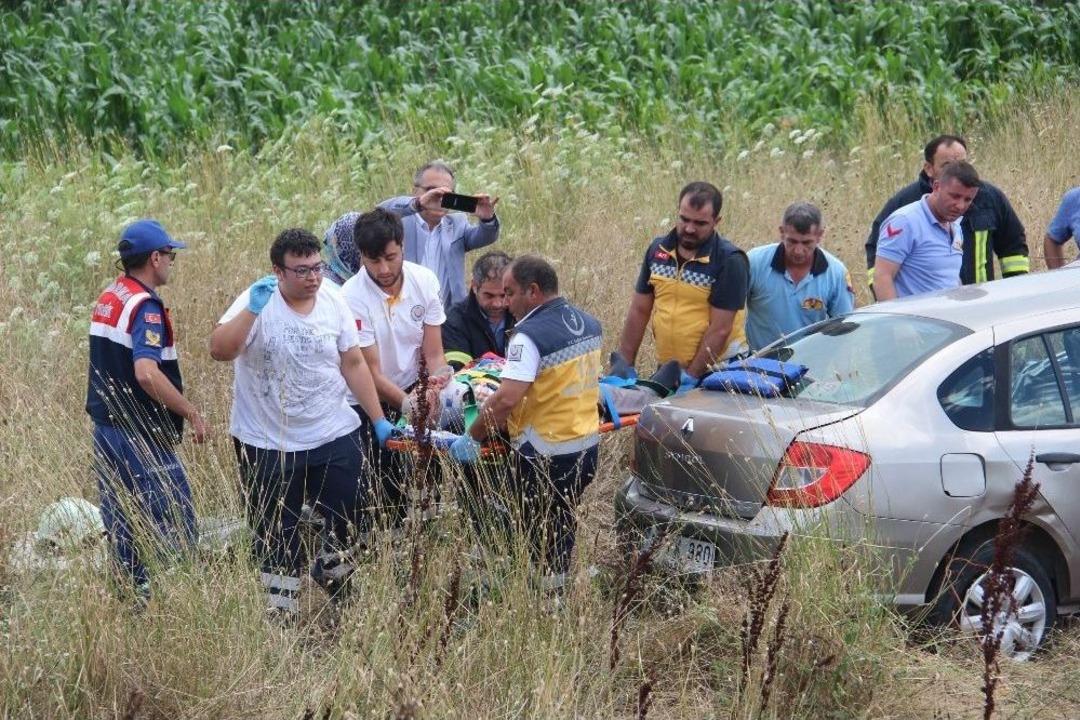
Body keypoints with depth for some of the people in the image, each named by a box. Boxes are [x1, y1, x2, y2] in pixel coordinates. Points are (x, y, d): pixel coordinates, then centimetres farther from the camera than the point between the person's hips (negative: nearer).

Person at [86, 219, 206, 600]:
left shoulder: (107, 299, 11)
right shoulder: (145, 306, -17)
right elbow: (146, 373, -30)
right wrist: (191, 413, -21)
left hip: (106, 428, 9)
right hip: (141, 437, -9)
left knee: (122, 526, 13)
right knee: (174, 526, -3)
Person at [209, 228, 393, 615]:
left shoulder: (333, 301, -1)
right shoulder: (257, 302, -14)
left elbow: (354, 364, 7)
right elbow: (219, 350, -28)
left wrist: (379, 420, 6)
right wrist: (253, 309, -36)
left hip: (334, 438, 3)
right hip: (268, 445, -3)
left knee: (350, 527, 7)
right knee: (278, 540, 6)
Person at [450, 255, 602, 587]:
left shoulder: (531, 335, -22)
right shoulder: (589, 324, 3)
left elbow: (505, 400, -29)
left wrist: (473, 438, -19)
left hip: (544, 455, -8)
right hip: (587, 446, 8)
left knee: (542, 535, 7)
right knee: (563, 524, 21)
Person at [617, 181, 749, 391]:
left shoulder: (729, 261, -12)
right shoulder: (658, 250, 5)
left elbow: (720, 329, -15)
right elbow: (639, 311, 10)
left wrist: (691, 376, -18)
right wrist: (625, 366, 5)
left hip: (715, 369, -5)